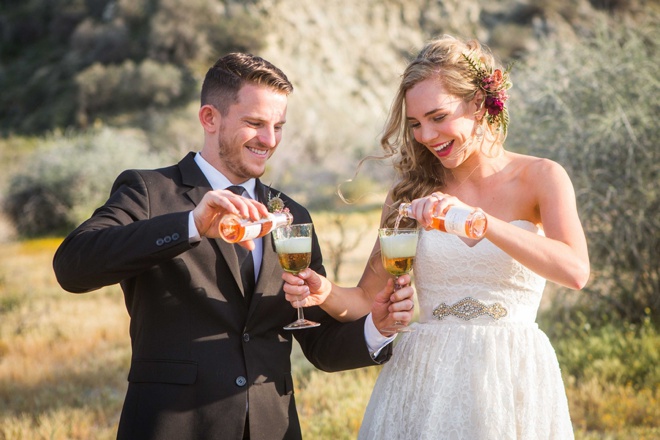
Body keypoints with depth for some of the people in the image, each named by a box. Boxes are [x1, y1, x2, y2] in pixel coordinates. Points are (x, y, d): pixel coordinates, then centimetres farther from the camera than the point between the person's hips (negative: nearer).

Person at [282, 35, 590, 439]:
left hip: (512, 377, -2)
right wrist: (326, 294, -19)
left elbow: (575, 271, -21)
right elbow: (370, 299, 3)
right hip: (426, 377, 2)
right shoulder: (412, 190, 4)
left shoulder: (540, 178, -3)